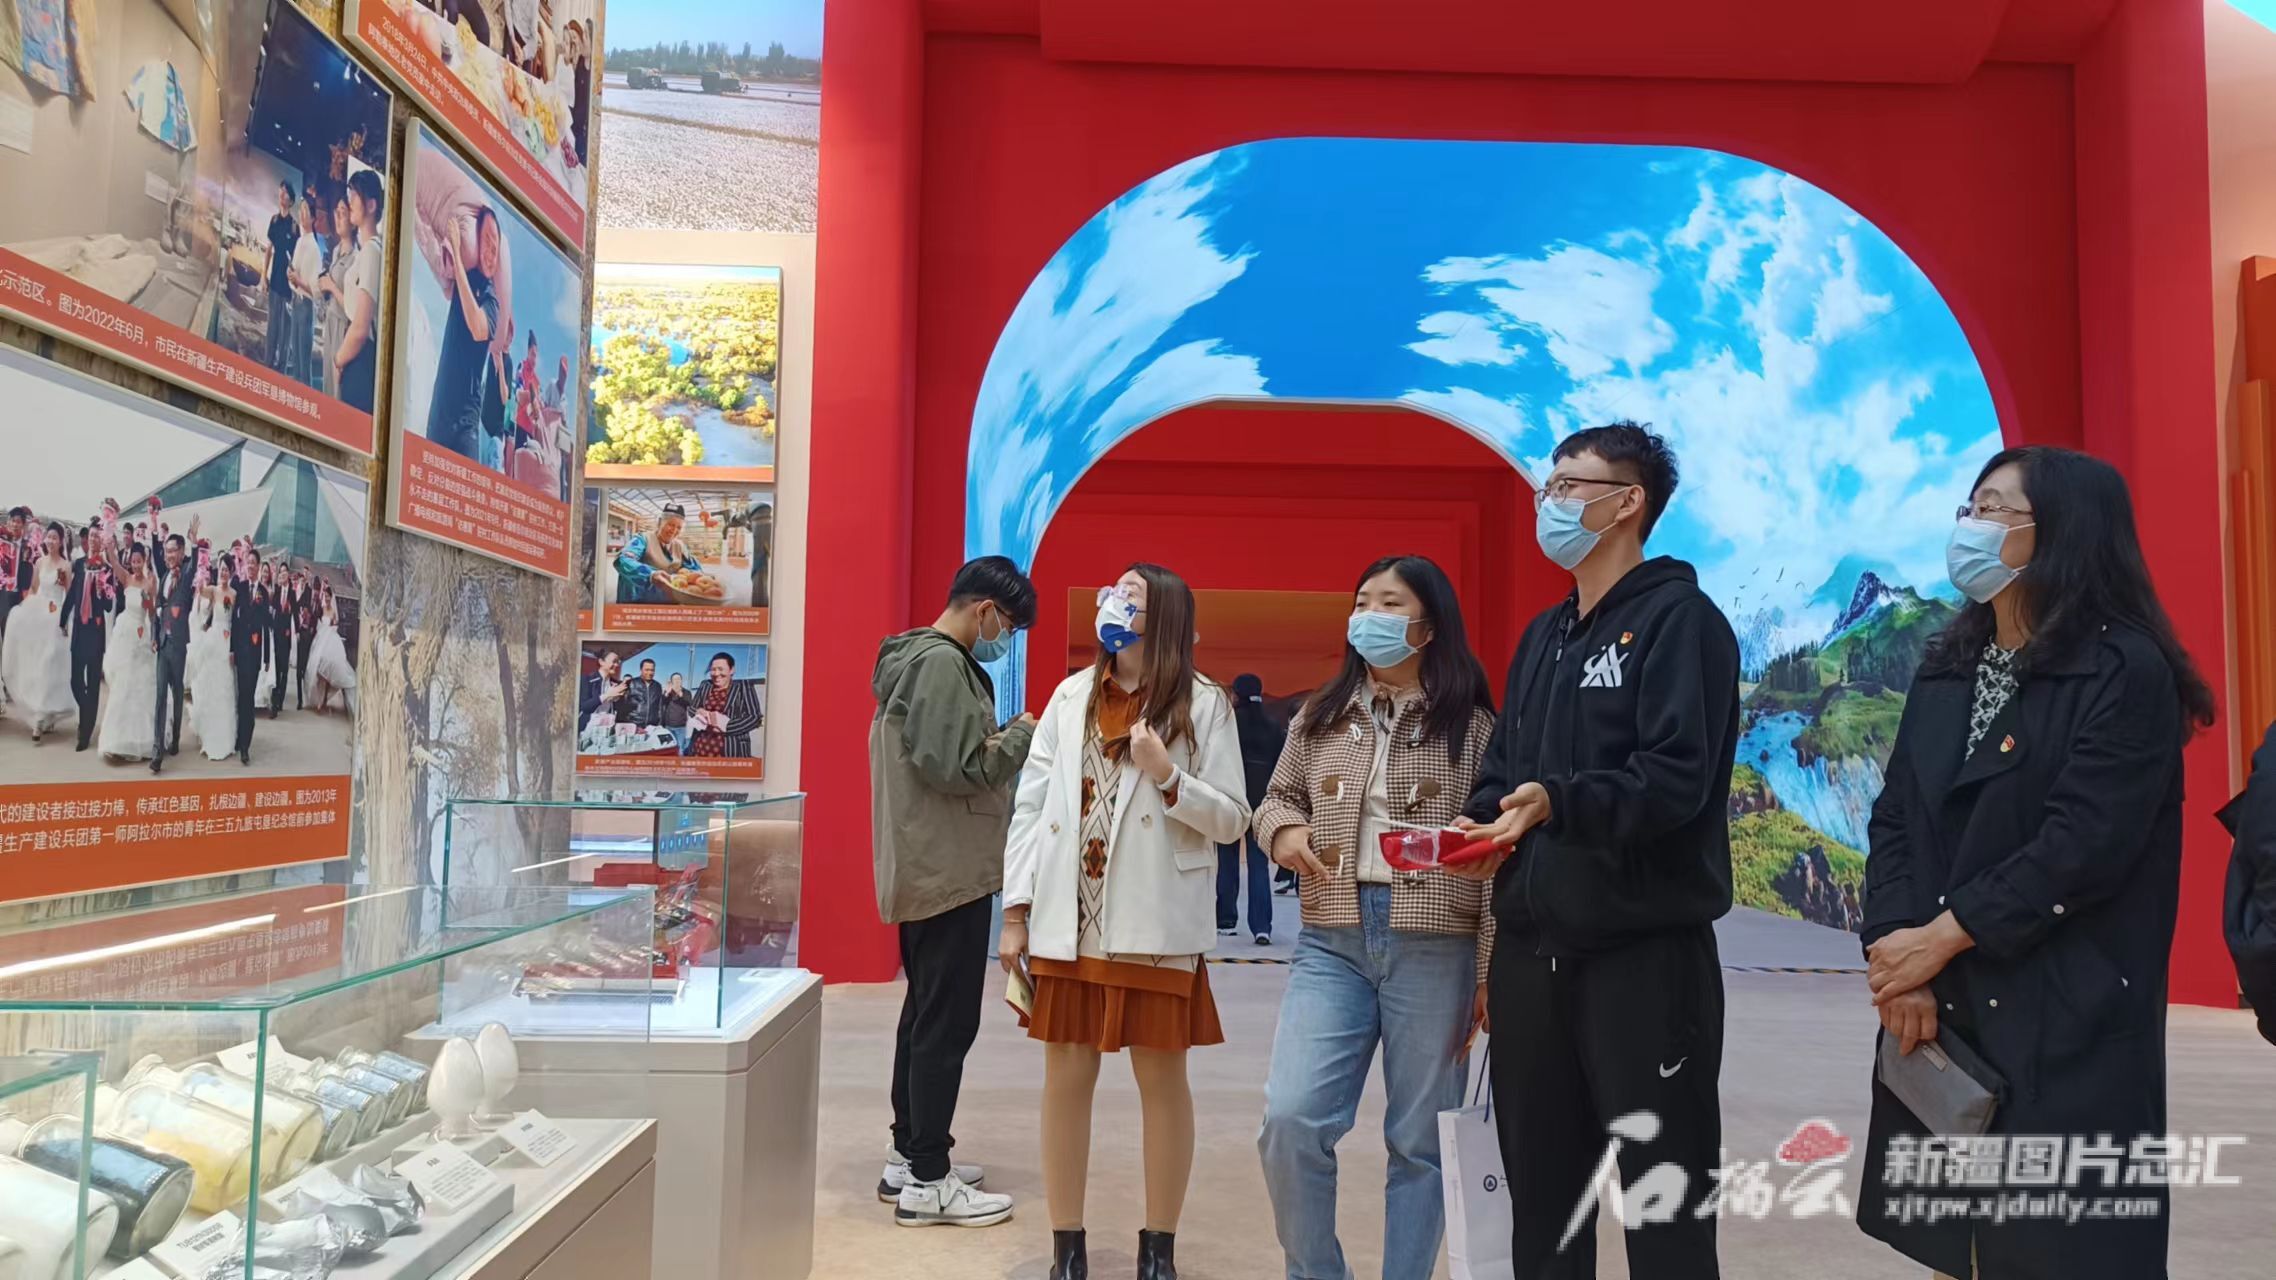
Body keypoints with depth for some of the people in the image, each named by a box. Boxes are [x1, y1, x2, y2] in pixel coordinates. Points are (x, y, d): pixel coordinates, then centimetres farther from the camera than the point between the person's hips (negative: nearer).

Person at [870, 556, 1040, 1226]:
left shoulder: (920, 657, 15)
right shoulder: (943, 664, -18)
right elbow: (956, 768, -23)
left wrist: (1003, 740, 7)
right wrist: (1022, 735, -11)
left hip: (927, 869, 11)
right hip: (948, 872, -11)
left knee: (925, 1014, 17)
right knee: (947, 1023, -3)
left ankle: (909, 1156, 27)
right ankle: (927, 1181, 5)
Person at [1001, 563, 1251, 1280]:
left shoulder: (1204, 704, -2)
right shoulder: (1070, 696, 7)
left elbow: (1232, 820, -2)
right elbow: (1030, 805, 6)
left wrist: (1168, 777, -19)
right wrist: (1016, 911, 1)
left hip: (1154, 926, -3)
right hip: (1069, 921, 3)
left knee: (1161, 1080, 8)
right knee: (1065, 1079, 8)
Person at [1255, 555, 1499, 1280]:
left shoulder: (1472, 726, 1)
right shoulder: (1320, 718, 12)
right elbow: (1277, 798, 21)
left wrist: (1491, 972, -5)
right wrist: (1283, 829, -4)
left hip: (1436, 949, -2)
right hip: (1332, 943, 3)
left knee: (1420, 1139, 6)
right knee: (1290, 1118, -8)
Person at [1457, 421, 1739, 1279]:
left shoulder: (1678, 619, -7)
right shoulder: (1542, 637, 17)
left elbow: (1678, 777, -19)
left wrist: (1558, 801, -32)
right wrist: (1480, 823, -1)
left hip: (1645, 950, -7)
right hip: (1533, 947, 7)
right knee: (1540, 1184, 16)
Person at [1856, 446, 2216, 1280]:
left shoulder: (2126, 672, -9)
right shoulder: (1946, 667, 12)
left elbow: (2081, 845, -18)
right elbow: (1895, 818, 5)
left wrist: (1940, 938, -15)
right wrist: (1895, 950, -8)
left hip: (2067, 1026, -6)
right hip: (1937, 1014, 6)